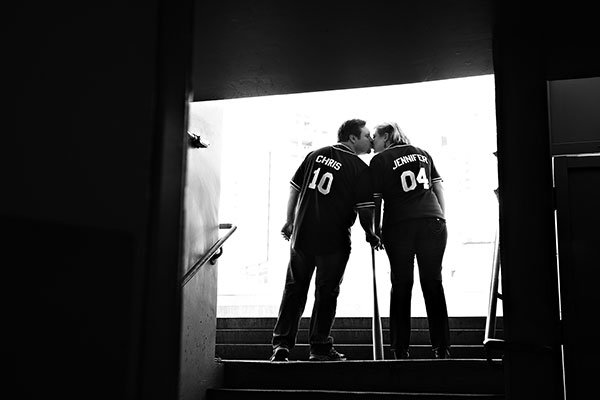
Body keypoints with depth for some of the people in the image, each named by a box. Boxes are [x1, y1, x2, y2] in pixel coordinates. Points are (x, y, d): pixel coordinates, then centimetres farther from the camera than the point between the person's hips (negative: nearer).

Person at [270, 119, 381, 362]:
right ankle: (319, 347, 11)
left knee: (294, 289, 12)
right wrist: (371, 235, 9)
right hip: (334, 239, -4)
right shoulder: (360, 168, -5)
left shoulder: (315, 155, 9)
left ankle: (281, 344, 8)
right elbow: (365, 209, -7)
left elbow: (294, 189, 12)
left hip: (302, 233, 4)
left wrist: (290, 221, 21)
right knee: (326, 293, 7)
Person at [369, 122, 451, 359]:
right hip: (432, 221, 3)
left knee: (401, 285, 5)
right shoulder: (423, 154, 19)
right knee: (433, 284, 7)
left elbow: (376, 201, 1)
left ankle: (401, 350, 4)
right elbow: (439, 188, 15)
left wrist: (376, 231, 9)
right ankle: (441, 348, 6)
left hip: (399, 226, -3)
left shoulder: (380, 160, 5)